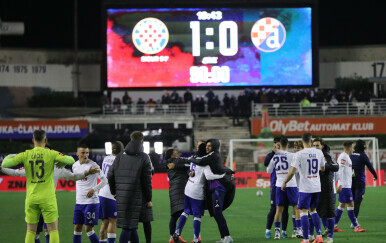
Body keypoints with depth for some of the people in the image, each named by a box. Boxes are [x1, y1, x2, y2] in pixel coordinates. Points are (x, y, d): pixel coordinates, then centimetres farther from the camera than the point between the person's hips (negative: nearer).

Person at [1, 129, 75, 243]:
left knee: (30, 230, 9)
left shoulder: (25, 155, 0)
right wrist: (61, 163, 11)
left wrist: (8, 157, 22)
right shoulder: (51, 154, -5)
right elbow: (71, 160, -11)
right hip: (47, 198, -2)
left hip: (31, 198, 2)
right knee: (53, 229, 3)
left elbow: (5, 164, -1)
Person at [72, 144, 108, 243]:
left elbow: (104, 180, -12)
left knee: (88, 229, -8)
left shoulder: (92, 165, -11)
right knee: (77, 228, 7)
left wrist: (94, 189, -26)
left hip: (91, 202, -6)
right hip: (79, 202, 6)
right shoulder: (75, 166, 9)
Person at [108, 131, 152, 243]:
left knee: (130, 225, 16)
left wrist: (114, 192, 24)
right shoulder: (144, 158, -3)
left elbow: (110, 176, 10)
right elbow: (146, 180, -4)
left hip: (121, 196, 5)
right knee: (128, 227, -5)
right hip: (135, 196, -5)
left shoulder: (120, 156, 10)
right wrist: (148, 200, 3)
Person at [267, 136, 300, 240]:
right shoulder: (292, 155, -8)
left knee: (279, 209, 7)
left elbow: (269, 171, 13)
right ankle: (298, 230, 1)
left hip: (279, 185, 3)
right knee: (296, 207, 7)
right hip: (291, 184, -3)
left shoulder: (274, 156, 2)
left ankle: (277, 231, 2)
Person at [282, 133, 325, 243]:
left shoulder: (299, 154, -12)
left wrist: (285, 183, 0)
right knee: (313, 210, 19)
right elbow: (323, 168, 14)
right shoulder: (319, 152, 2)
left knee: (304, 212, 0)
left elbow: (292, 172, -14)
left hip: (305, 188, -5)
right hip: (317, 187, 5)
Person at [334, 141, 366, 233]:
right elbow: (340, 170, -20)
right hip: (345, 185, -10)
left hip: (347, 185, 10)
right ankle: (356, 226, -6)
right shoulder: (343, 156, -13)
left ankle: (334, 226, 12)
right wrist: (340, 185, -24)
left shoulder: (346, 156, 18)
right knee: (350, 205, -7)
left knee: (342, 205, 11)